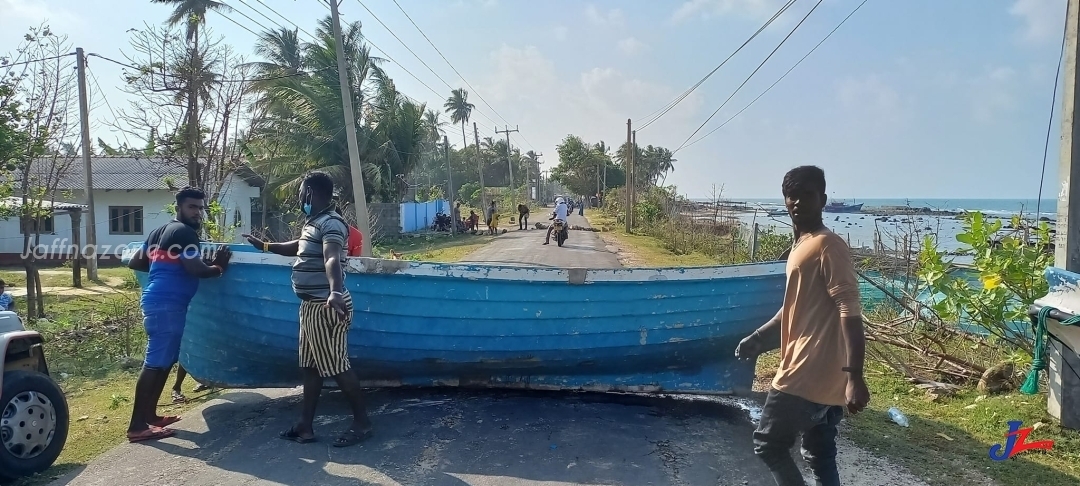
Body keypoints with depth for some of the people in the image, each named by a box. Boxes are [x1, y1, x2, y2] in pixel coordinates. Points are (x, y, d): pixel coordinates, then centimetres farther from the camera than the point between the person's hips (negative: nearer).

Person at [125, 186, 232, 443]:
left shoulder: (159, 232, 21)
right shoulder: (185, 233, -10)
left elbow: (135, 263, 24)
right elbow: (196, 269, -19)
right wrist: (219, 266, -2)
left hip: (159, 301, 11)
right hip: (167, 304, -11)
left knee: (164, 360, 17)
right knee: (156, 363, -11)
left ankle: (149, 414, 24)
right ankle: (137, 426, -10)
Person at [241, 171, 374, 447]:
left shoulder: (331, 223, -18)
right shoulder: (313, 222, 15)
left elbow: (332, 259, -38)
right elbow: (299, 247, 36)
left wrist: (335, 292, -54)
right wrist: (265, 246, 44)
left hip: (327, 307, -11)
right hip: (311, 305, 11)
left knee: (337, 366, -5)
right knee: (310, 366, 13)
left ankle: (362, 423, 6)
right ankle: (306, 426, 21)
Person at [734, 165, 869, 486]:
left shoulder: (828, 245, -13)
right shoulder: (801, 246, 16)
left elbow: (850, 311, -21)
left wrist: (855, 376, -28)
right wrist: (758, 339, 22)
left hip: (807, 375, -10)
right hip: (823, 376, 10)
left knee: (768, 444, 2)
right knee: (821, 457, 14)